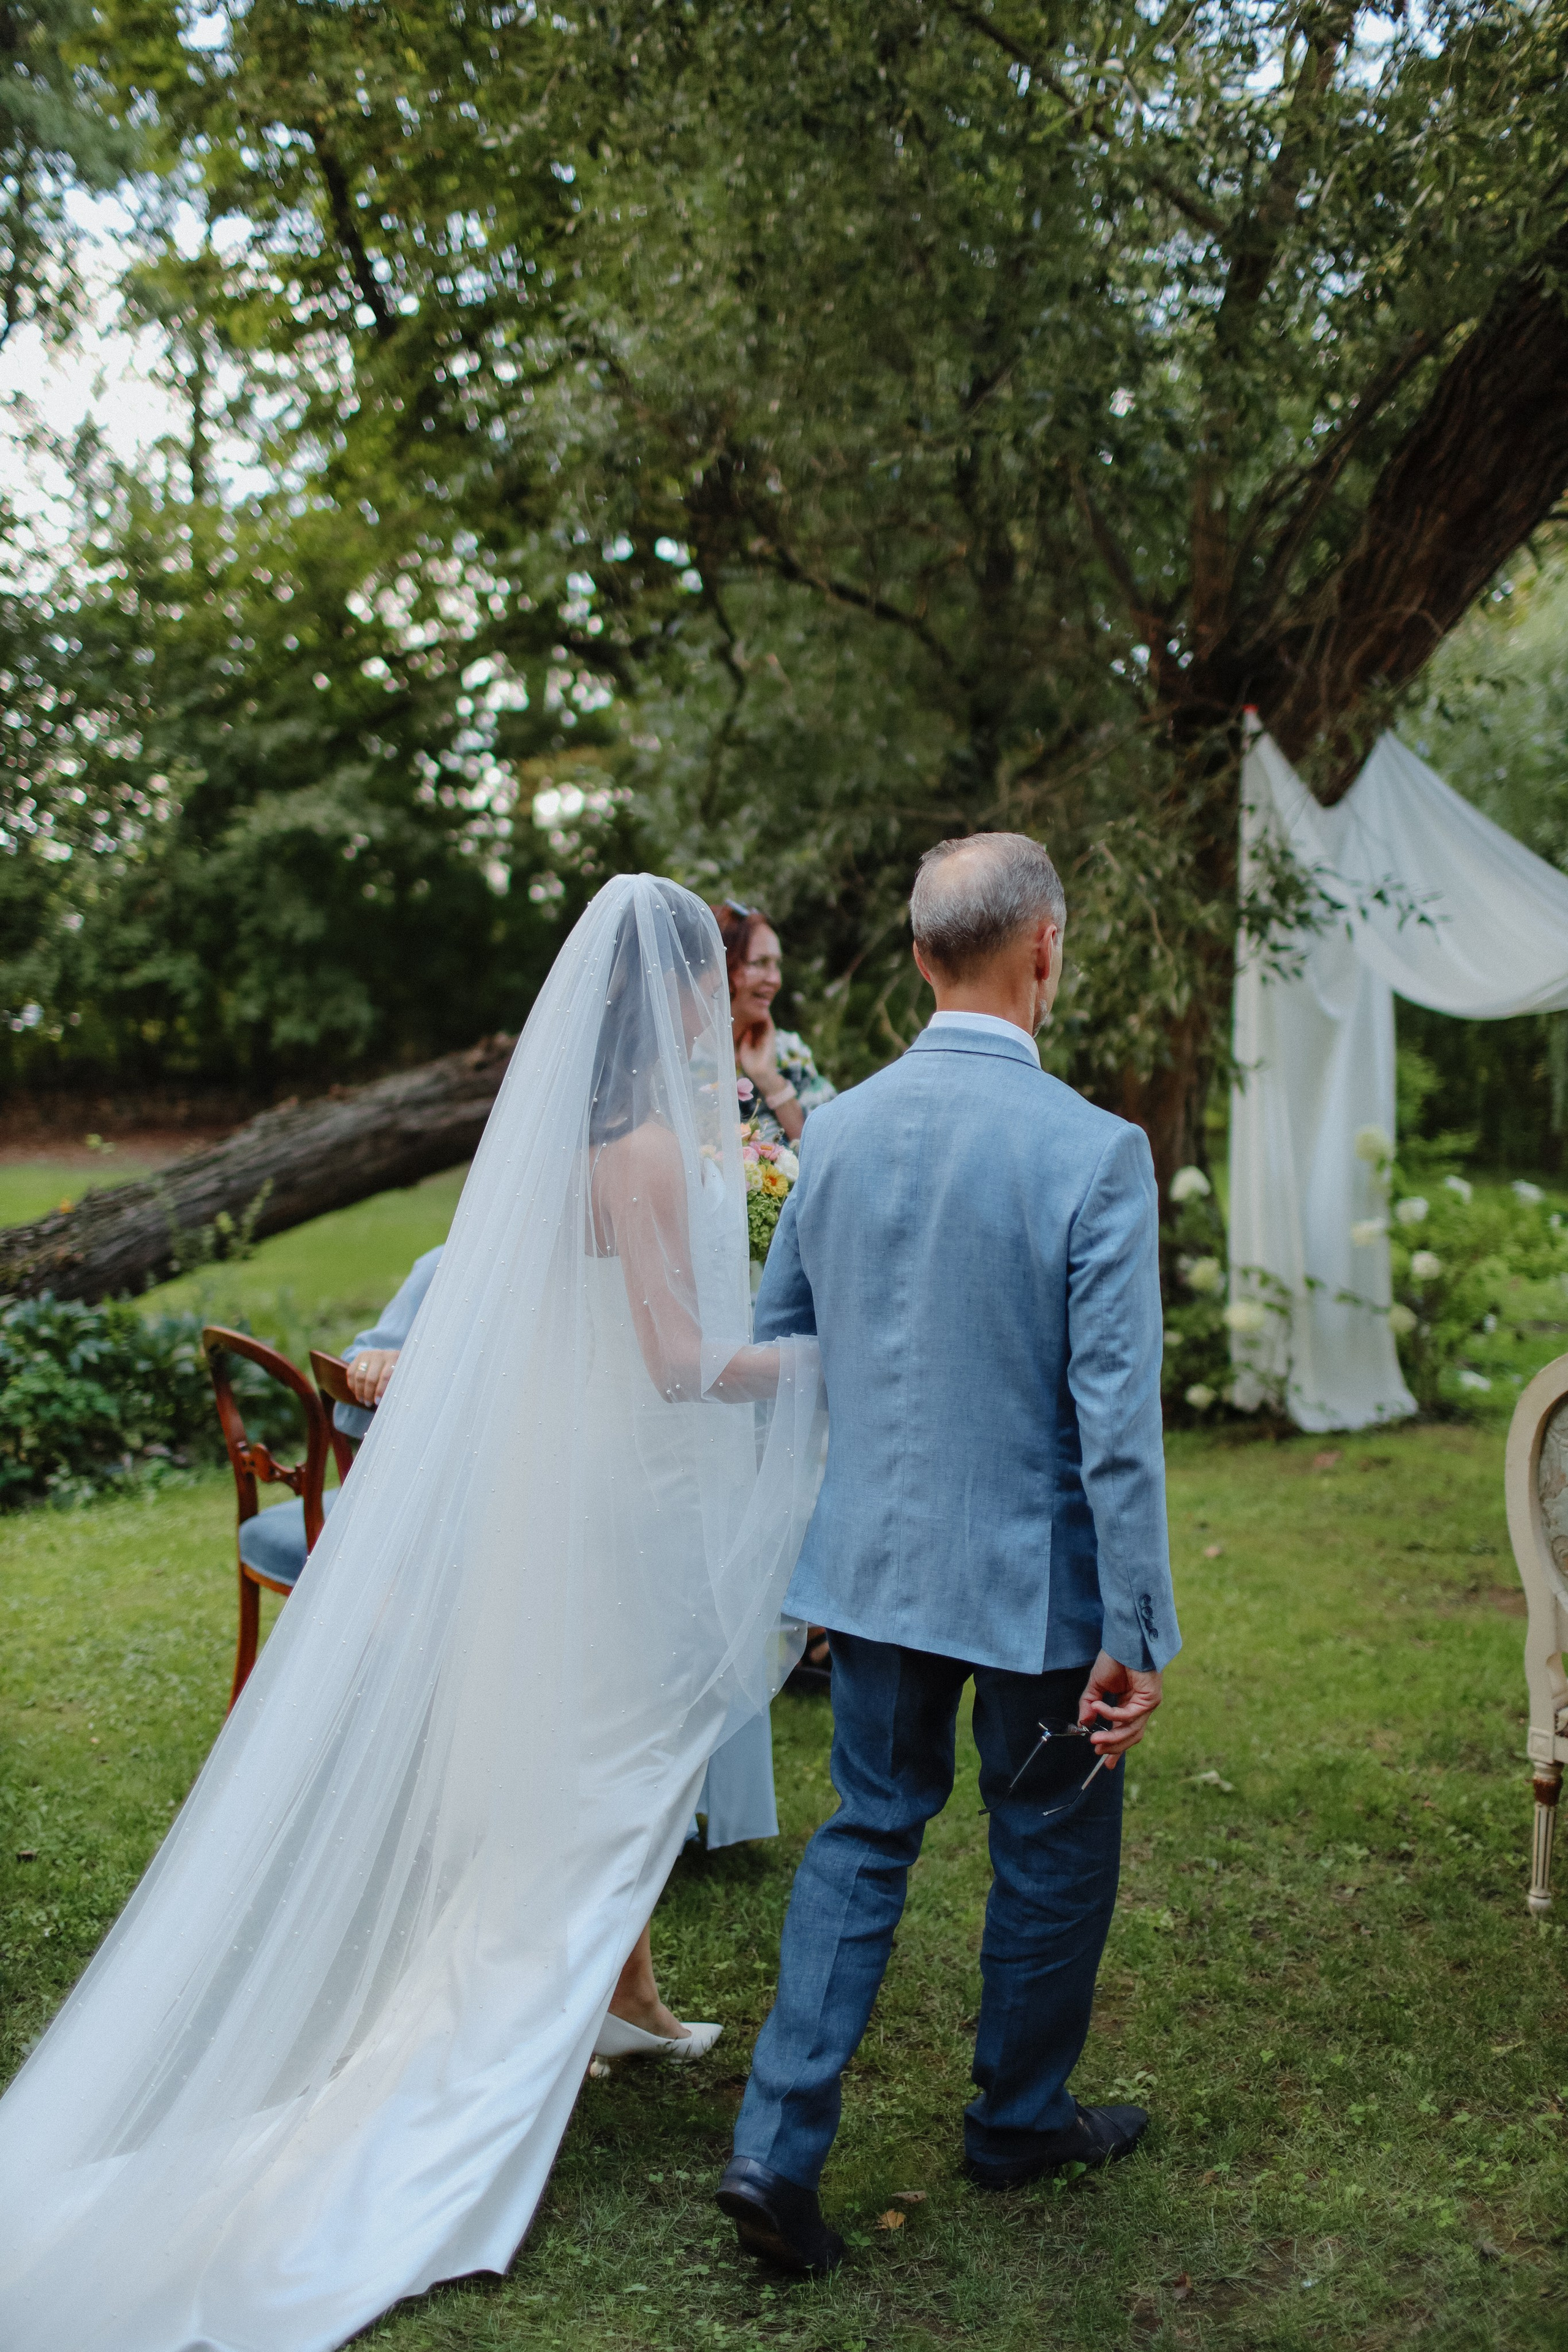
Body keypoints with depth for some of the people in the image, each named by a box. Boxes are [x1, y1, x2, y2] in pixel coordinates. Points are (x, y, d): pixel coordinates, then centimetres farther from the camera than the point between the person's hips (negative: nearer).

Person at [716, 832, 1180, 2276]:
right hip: (1036, 1575, -4)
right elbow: (1116, 1414, -19)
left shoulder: (836, 1130, -2)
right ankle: (1019, 2121, 37)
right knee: (1055, 1848, 17)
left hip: (874, 1559, 5)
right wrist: (1133, 1630, -12)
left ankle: (779, 2147, 14)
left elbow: (775, 1345, 9)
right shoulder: (1094, 1152, -19)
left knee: (867, 1835, 18)